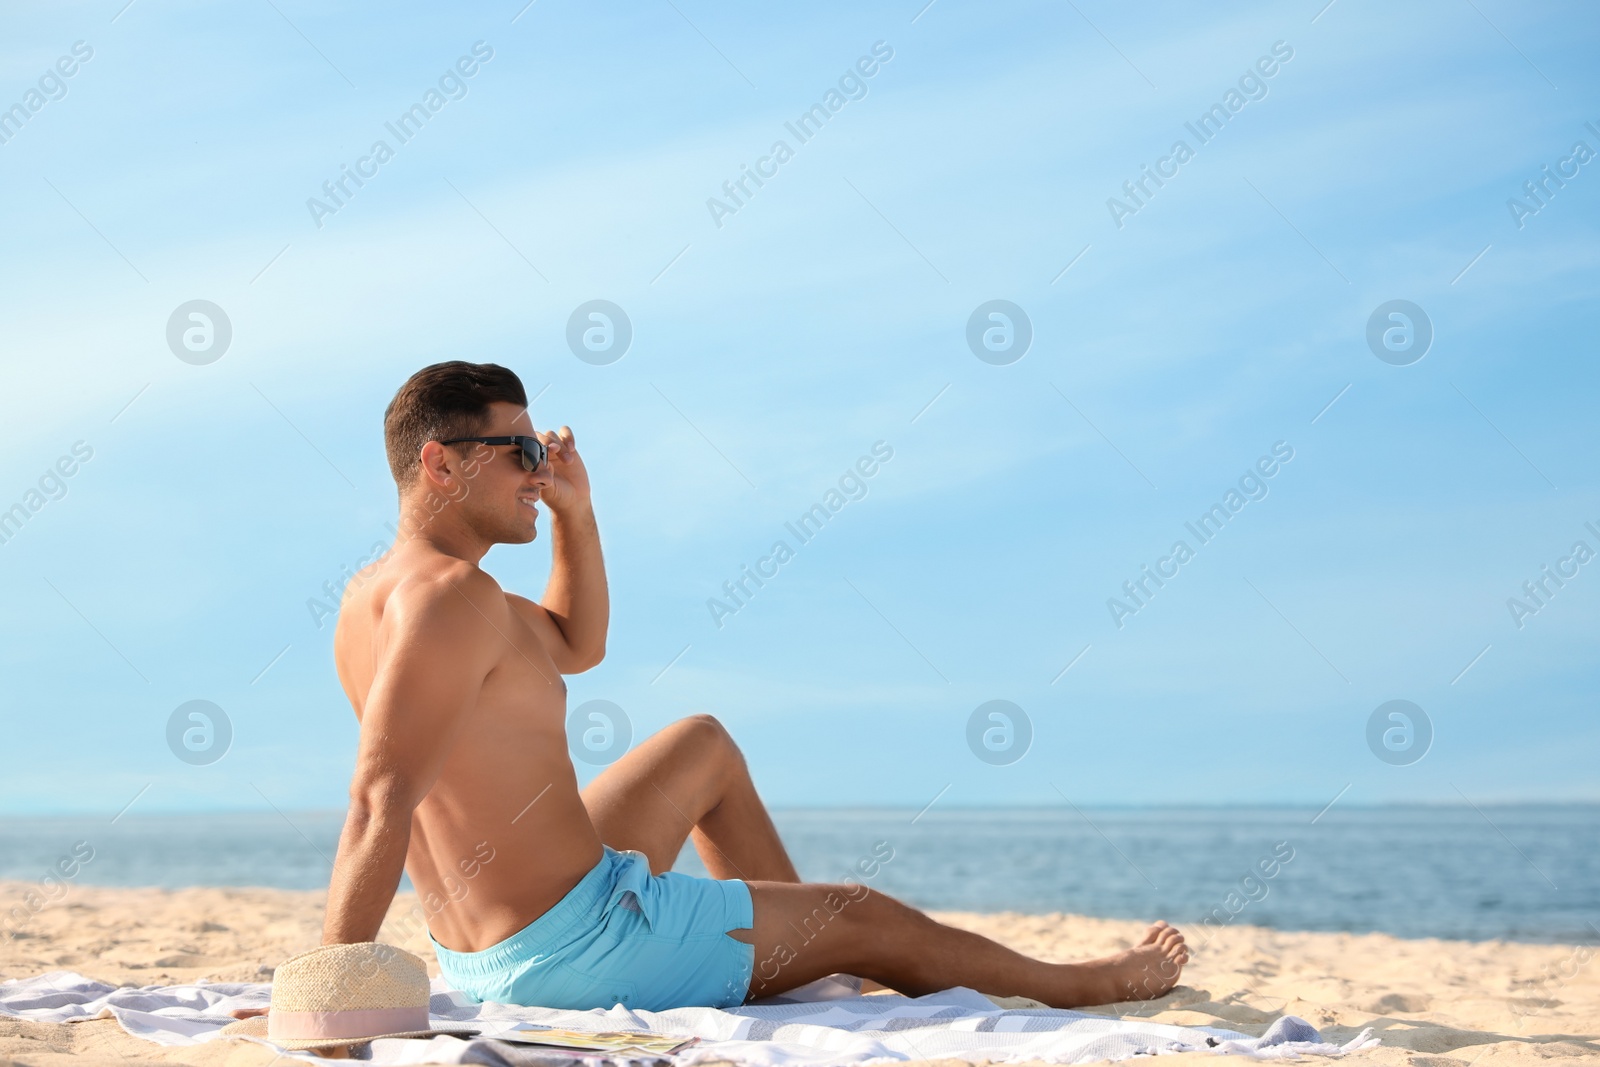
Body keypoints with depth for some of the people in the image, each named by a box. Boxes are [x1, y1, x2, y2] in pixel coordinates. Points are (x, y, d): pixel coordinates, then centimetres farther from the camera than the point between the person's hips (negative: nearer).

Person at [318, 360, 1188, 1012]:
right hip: (577, 942, -10)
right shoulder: (454, 595, -24)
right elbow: (382, 800, -32)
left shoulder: (381, 591, 9)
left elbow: (577, 645, 24)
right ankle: (1069, 984, 34)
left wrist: (575, 513, 11)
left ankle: (792, 952, 41)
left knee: (703, 745, 32)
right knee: (861, 918, 11)